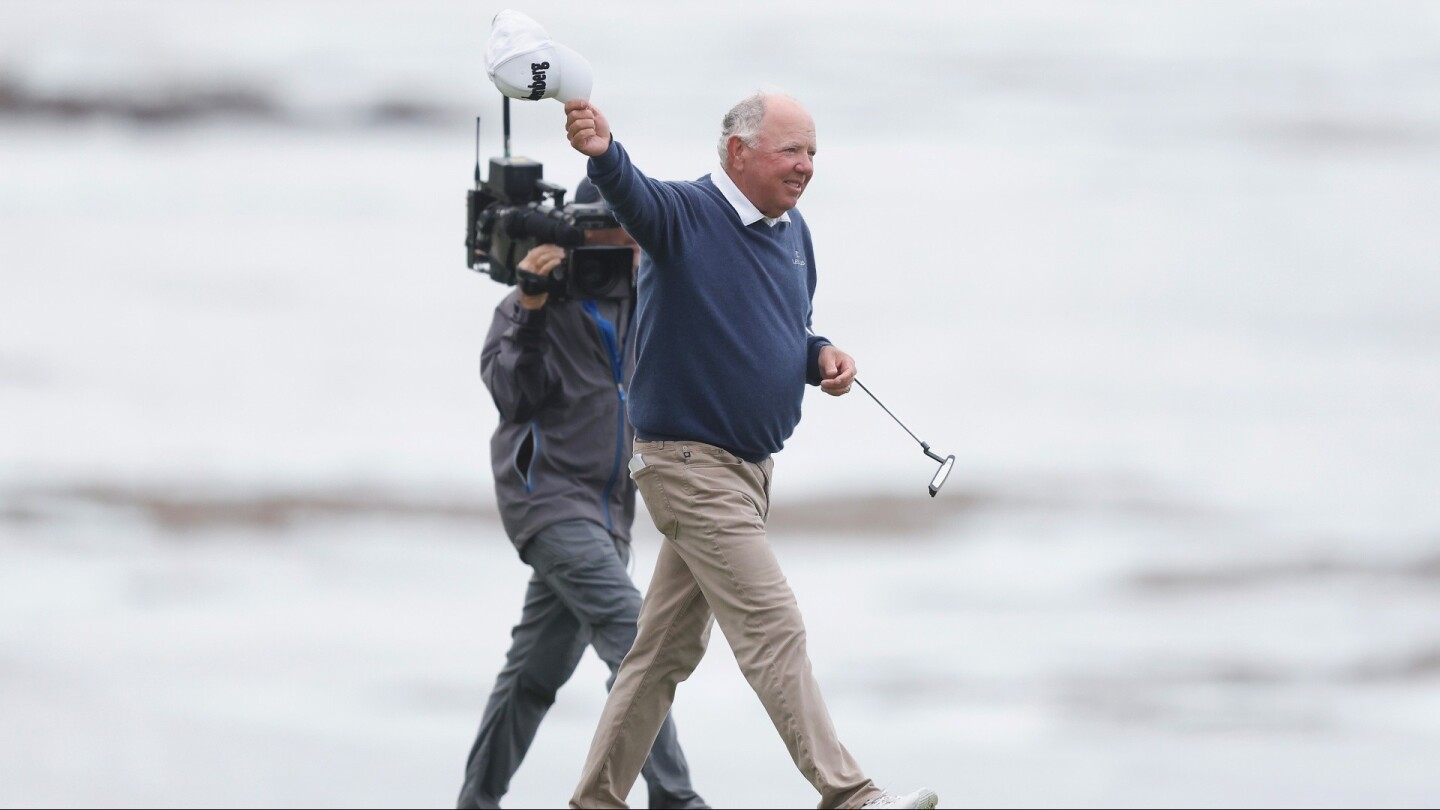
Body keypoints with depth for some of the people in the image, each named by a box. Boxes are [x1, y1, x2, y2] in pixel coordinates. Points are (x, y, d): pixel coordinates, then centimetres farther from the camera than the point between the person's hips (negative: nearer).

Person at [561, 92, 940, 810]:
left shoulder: (793, 233, 11)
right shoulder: (685, 214, -13)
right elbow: (631, 194, -35)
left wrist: (821, 357, 1)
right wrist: (603, 154, -58)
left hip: (747, 470, 9)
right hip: (690, 462, -9)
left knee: (669, 648, 13)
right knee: (773, 630, -12)